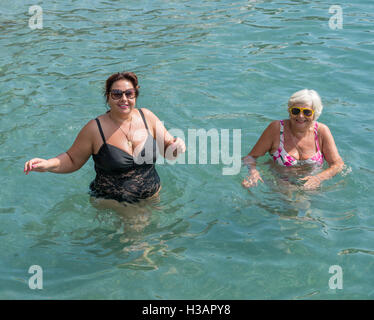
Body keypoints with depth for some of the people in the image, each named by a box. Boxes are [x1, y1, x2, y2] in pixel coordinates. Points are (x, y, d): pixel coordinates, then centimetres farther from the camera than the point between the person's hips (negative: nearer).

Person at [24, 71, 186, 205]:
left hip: (152, 197, 3)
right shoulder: (95, 128, -11)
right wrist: (47, 165, -20)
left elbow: (168, 149, 6)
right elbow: (72, 161, -2)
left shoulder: (147, 116, -1)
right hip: (113, 203, -3)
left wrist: (177, 146, -17)